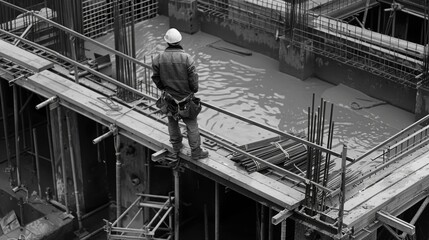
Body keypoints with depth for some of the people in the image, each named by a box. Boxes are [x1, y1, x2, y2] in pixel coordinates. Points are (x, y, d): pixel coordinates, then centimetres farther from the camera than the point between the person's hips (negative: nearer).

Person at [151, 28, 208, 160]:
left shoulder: (158, 59, -14)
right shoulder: (187, 58, -22)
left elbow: (156, 79, -4)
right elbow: (193, 79, -16)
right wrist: (193, 90, 5)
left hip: (169, 97, 3)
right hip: (185, 96, -3)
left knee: (172, 121, 25)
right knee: (191, 124, 10)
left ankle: (176, 145, 42)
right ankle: (196, 152, 20)